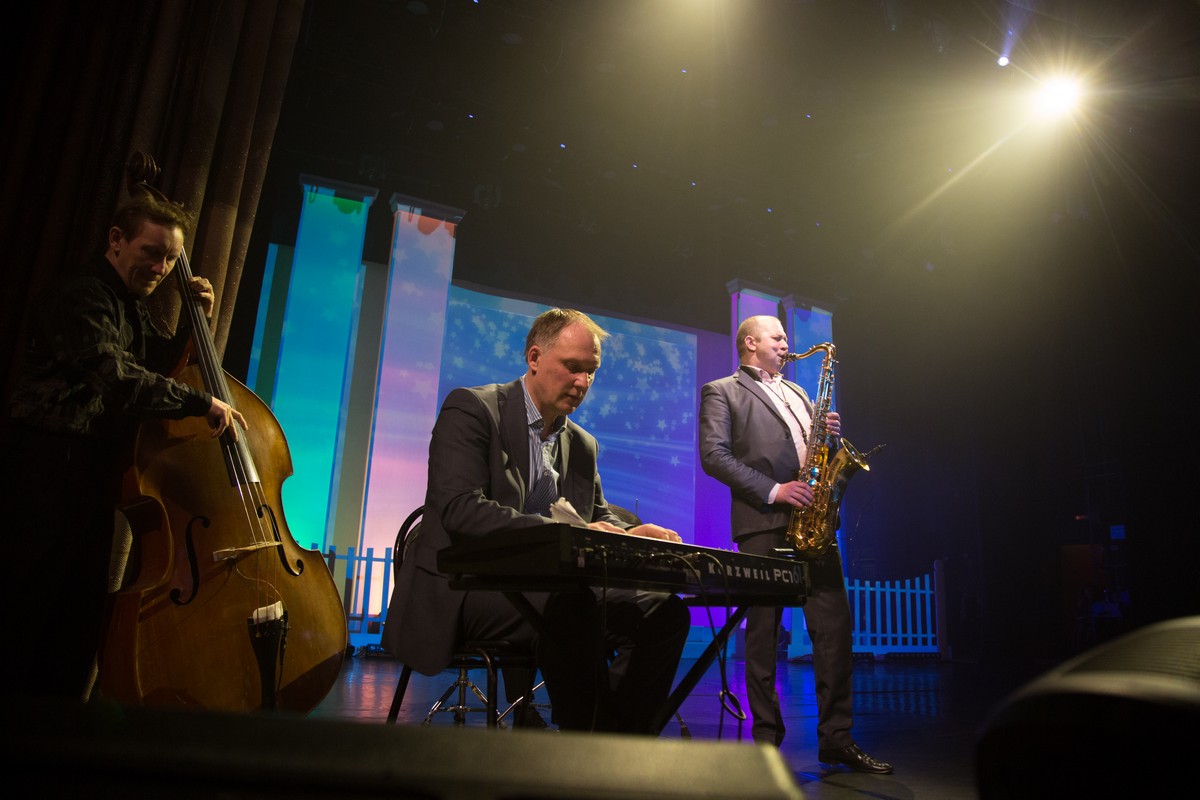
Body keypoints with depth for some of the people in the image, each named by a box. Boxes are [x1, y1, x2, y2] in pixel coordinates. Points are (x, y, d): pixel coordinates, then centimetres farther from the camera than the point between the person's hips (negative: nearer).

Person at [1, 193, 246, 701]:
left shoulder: (132, 306, 17)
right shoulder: (84, 295, -13)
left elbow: (160, 364, 25)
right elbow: (114, 376, -28)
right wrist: (201, 402, -30)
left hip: (97, 466, 10)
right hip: (52, 460, -9)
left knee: (84, 603, 12)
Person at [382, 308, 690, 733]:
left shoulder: (583, 444, 16)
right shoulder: (471, 409, -4)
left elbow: (600, 517, 17)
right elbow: (459, 509, -18)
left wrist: (631, 535, -9)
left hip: (547, 589, 7)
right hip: (465, 587, -6)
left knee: (664, 610, -12)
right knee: (573, 610, -35)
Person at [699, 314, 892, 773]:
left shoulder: (796, 392, 26)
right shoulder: (721, 392, 5)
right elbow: (714, 456, -8)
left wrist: (830, 434, 4)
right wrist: (772, 490, -15)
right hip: (763, 522, -6)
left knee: (834, 624, 2)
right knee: (763, 629, 0)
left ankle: (836, 737, 11)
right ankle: (767, 737, 9)